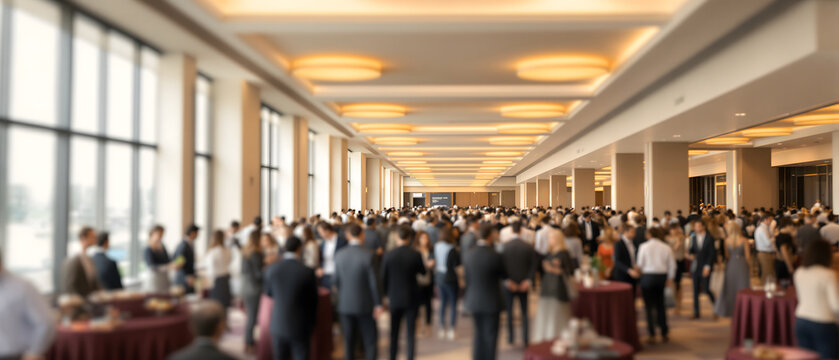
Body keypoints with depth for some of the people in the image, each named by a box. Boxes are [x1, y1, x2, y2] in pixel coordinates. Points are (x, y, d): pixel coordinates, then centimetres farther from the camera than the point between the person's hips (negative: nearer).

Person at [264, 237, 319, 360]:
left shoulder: (271, 270, -9)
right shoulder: (308, 272, -16)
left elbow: (269, 293, 8)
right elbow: (313, 301, -6)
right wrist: (311, 325, 9)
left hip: (278, 325, 3)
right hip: (299, 327, -3)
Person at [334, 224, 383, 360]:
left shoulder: (339, 256, -4)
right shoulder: (368, 255, -15)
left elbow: (336, 281, 3)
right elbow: (373, 281, -12)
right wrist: (378, 303, -4)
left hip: (345, 304, 3)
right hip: (365, 304, -3)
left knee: (348, 341, 13)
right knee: (370, 341, 8)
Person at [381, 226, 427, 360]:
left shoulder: (389, 255, -12)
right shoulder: (416, 255, -13)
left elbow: (383, 277, -4)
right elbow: (422, 272, 3)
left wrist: (387, 294, 10)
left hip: (394, 297, 1)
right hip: (412, 297, -1)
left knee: (394, 331, 15)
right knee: (411, 330, 7)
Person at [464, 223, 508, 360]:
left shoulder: (469, 255, -4)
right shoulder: (495, 255, -20)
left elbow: (467, 279, 4)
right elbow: (504, 275, -5)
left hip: (474, 301, 5)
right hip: (491, 302, -5)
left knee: (478, 333, 18)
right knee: (490, 335, 7)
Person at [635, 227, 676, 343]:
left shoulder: (644, 246, -7)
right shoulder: (666, 247, 0)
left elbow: (640, 264, -5)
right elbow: (672, 265, 3)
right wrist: (670, 278, 16)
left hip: (648, 276, -3)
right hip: (662, 276, 3)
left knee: (649, 306, 5)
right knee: (660, 305, 15)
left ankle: (652, 334, 4)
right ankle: (664, 334, 17)